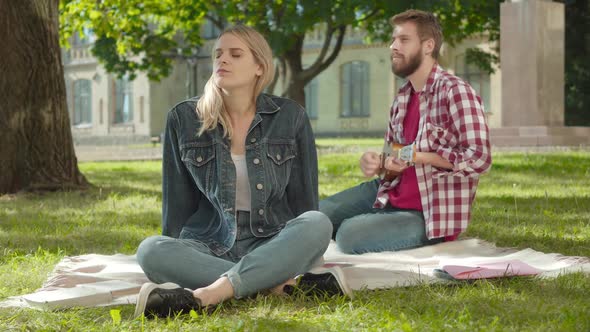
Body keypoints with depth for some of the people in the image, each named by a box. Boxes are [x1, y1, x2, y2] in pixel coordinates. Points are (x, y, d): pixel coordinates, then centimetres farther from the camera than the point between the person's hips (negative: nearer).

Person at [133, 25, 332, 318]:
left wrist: (294, 263, -4)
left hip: (272, 247, 0)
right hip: (208, 247, 0)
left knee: (319, 224, -33)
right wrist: (174, 259, 4)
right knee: (150, 251, -31)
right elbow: (177, 200, 8)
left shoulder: (289, 117, 2)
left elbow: (304, 196, 6)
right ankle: (273, 285, -31)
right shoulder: (184, 119, 2)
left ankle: (201, 296, -41)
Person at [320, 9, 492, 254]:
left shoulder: (455, 92, -17)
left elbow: (479, 157, -24)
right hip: (391, 194, 8)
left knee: (350, 234, -24)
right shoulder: (402, 97, 9)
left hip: (430, 213, -8)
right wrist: (374, 163, -5)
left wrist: (417, 157, -27)